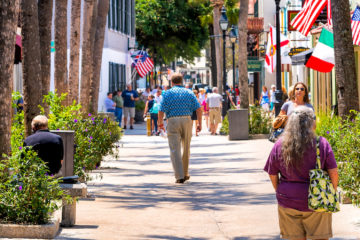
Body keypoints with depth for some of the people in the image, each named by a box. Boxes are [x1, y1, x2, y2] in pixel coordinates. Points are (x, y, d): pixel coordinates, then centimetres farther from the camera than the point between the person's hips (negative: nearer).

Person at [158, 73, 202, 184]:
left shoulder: (167, 93, 2)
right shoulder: (189, 92, 9)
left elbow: (161, 111, -3)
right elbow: (198, 109, 2)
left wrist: (160, 123, 12)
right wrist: (199, 123, 8)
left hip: (173, 121, -3)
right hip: (186, 120, 3)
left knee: (175, 150, -3)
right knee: (186, 149, 17)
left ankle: (179, 176, -13)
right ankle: (185, 174, 28)